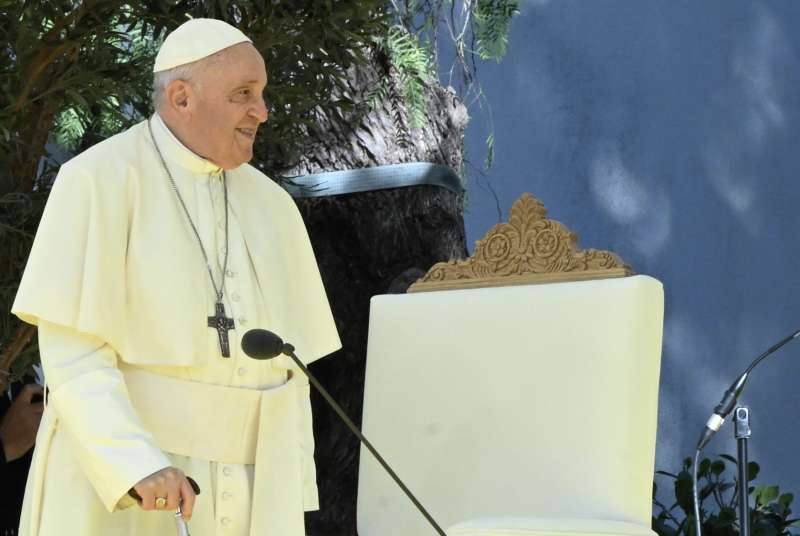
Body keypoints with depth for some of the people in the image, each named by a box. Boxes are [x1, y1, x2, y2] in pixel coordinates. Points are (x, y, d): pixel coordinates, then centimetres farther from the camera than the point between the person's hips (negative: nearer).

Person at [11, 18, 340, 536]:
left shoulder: (269, 206, 10)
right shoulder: (98, 181, -8)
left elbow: (285, 368, 13)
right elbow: (71, 349, -14)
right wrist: (137, 466, -27)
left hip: (245, 494, 6)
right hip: (115, 475, -5)